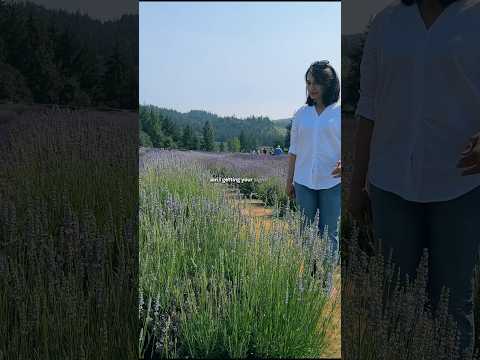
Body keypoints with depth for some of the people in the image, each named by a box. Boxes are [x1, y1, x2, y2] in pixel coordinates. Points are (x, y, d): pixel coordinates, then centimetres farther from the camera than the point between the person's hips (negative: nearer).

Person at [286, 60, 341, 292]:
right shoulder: (301, 114, 9)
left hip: (332, 183, -3)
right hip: (304, 182, 3)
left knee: (329, 235, 3)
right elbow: (293, 150, 13)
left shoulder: (339, 113, 0)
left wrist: (343, 164, -20)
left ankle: (325, 284, 14)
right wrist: (289, 181, 12)